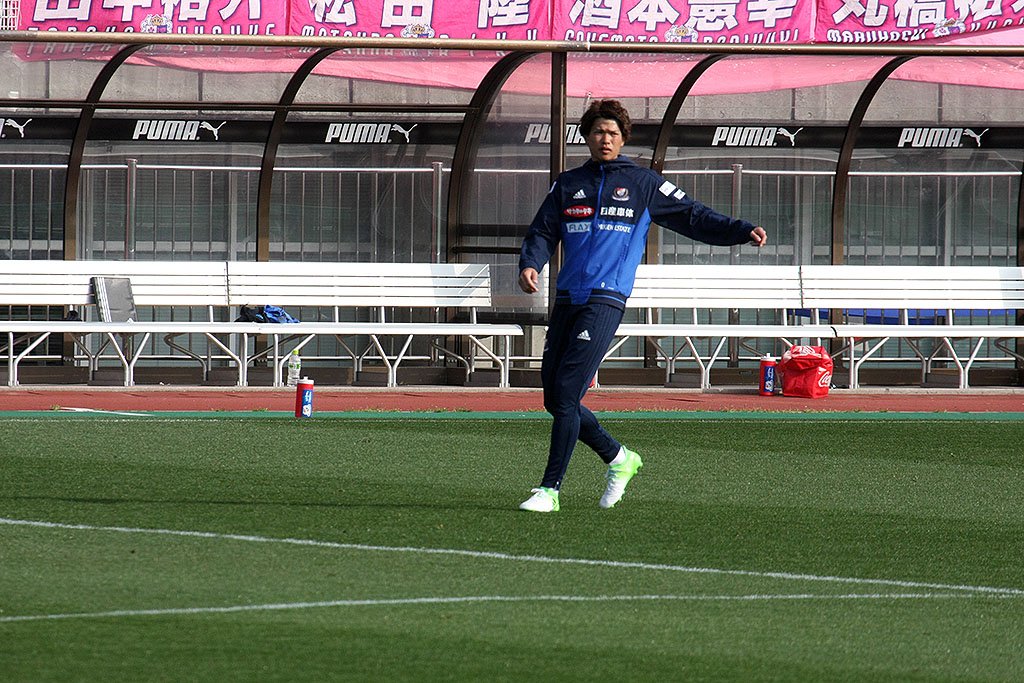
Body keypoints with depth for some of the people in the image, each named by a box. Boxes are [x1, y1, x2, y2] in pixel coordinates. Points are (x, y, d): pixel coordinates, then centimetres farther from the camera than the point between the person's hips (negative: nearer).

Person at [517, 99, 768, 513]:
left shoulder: (643, 184, 8)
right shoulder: (568, 184, 17)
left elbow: (692, 218, 8)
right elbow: (542, 233, 12)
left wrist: (743, 231, -5)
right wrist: (530, 265, -9)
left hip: (605, 301, -5)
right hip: (567, 300, 5)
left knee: (567, 394, -14)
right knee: (554, 398, 4)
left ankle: (551, 489, -12)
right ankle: (618, 458, 24)